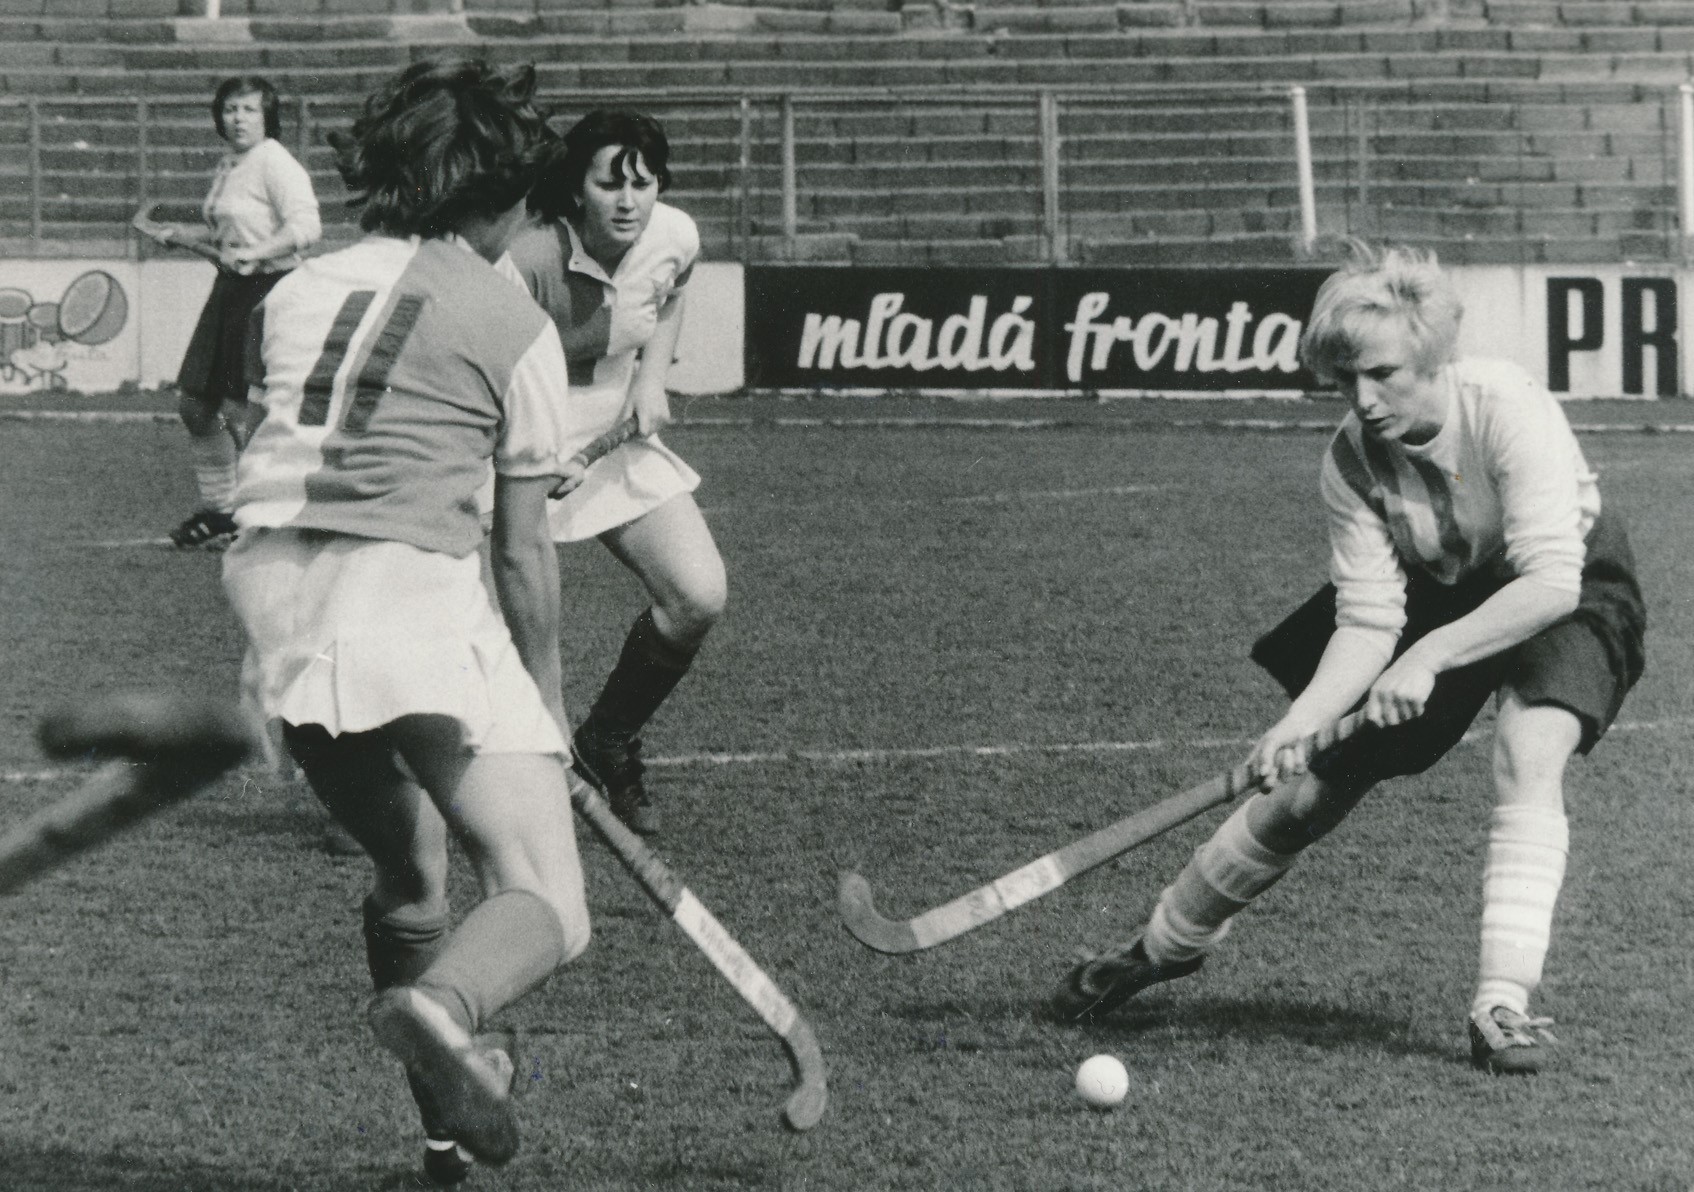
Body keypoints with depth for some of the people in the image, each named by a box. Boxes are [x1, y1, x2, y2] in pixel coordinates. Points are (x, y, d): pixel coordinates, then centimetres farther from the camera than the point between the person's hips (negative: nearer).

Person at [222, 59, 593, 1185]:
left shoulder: (297, 291, 20)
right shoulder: (511, 322, 6)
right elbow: (524, 554, 6)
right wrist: (545, 701, 18)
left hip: (271, 584, 6)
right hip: (411, 590, -6)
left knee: (408, 870, 27)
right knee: (548, 904, -12)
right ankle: (443, 1008, -43)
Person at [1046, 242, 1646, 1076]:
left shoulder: (1507, 409, -35)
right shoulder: (1350, 460, -22)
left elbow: (1551, 582, -39)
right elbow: (1367, 619, -22)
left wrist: (1428, 657, -43)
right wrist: (1304, 720, -38)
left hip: (1562, 594, -4)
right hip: (1437, 591, 4)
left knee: (1531, 751, -33)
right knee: (1303, 790, 2)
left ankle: (1504, 1006, -29)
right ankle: (1164, 947, 26)